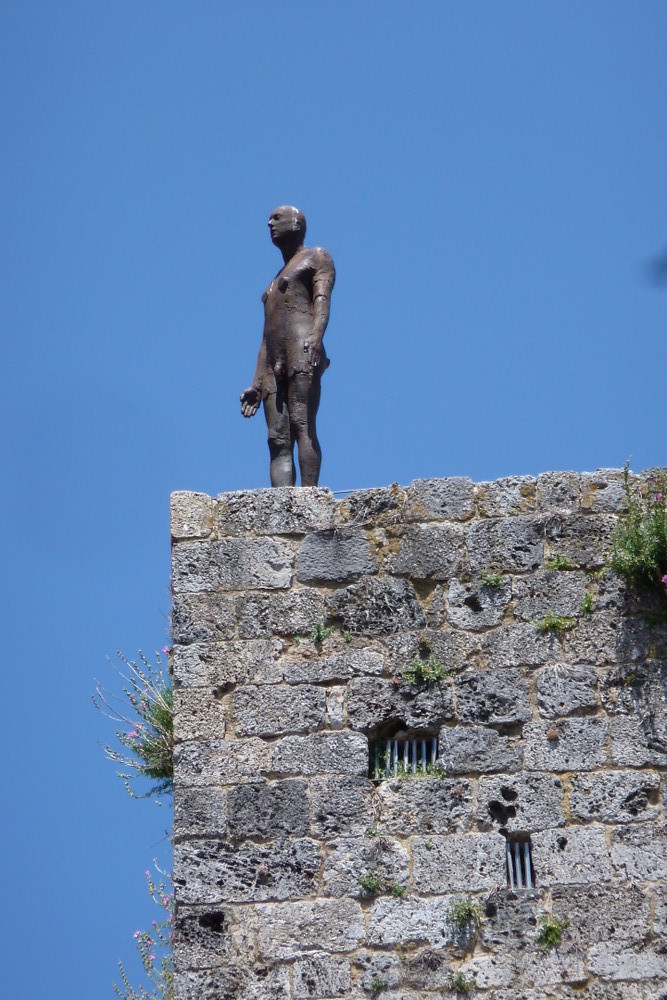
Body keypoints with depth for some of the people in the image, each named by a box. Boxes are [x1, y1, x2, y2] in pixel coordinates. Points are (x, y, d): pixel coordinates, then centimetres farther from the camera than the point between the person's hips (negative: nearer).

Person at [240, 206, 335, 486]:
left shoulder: (316, 258, 14)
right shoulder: (275, 282, 36)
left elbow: (322, 299, -5)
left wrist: (315, 338, -24)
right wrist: (257, 385, 19)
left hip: (302, 351, -7)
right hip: (275, 366, 7)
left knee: (301, 424, -22)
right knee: (278, 439, -9)